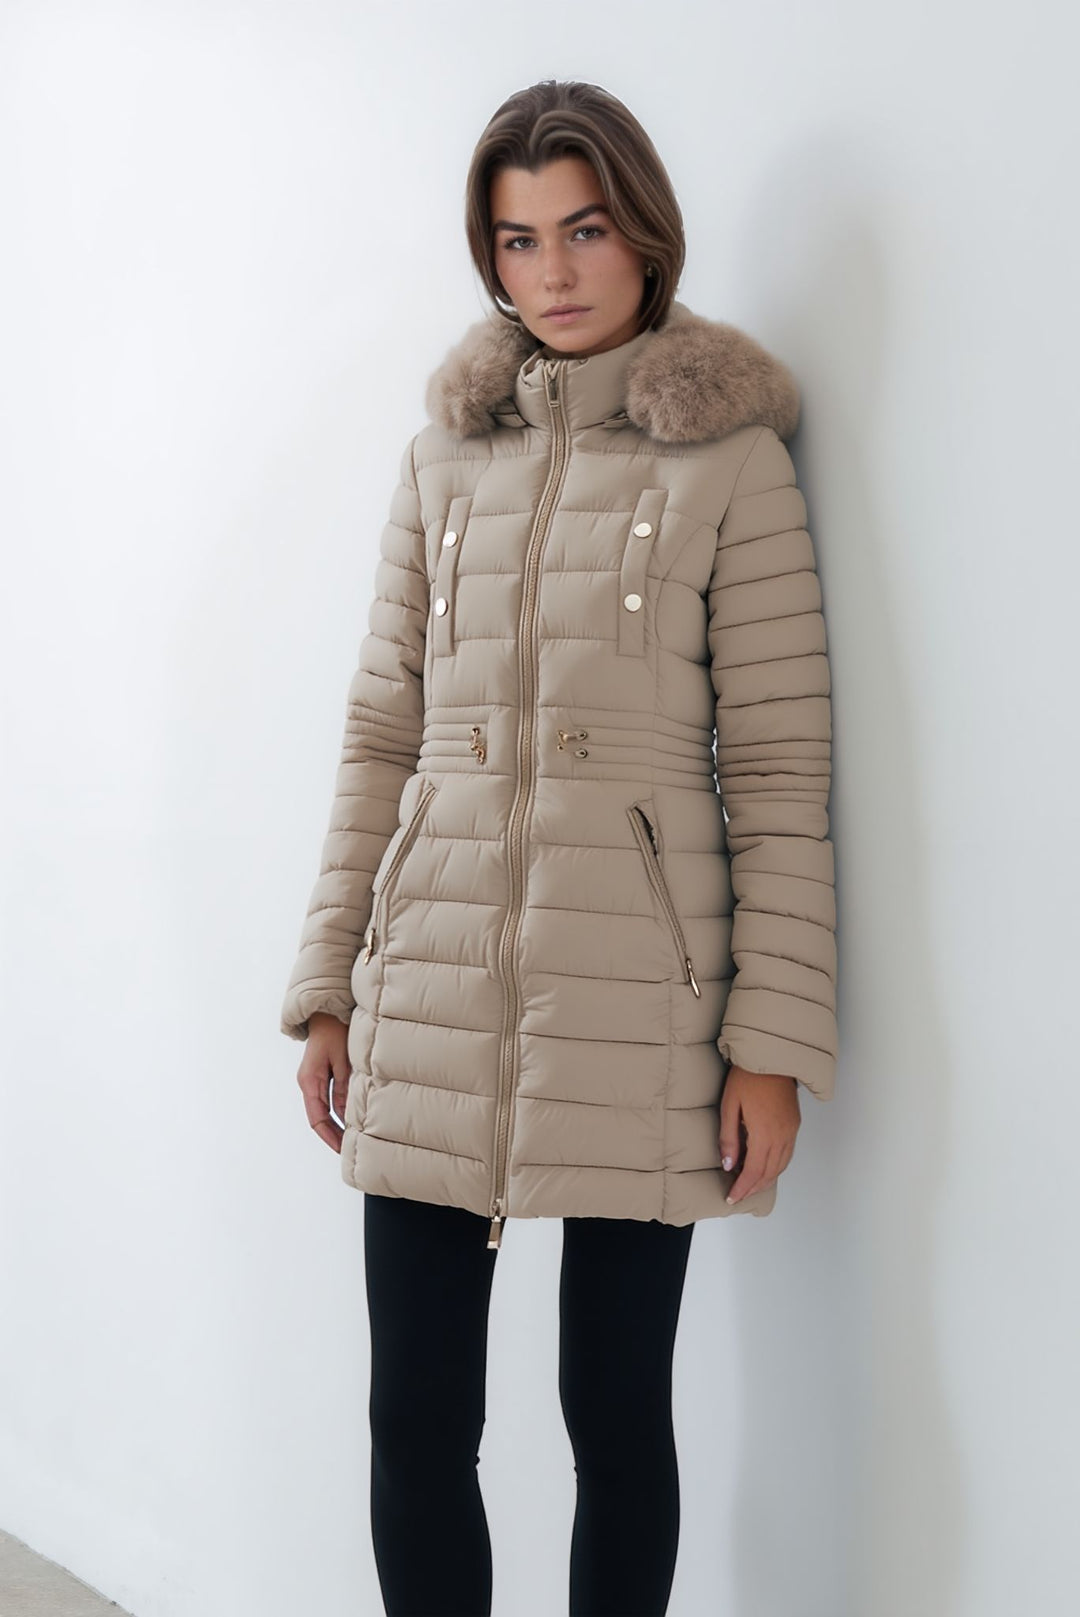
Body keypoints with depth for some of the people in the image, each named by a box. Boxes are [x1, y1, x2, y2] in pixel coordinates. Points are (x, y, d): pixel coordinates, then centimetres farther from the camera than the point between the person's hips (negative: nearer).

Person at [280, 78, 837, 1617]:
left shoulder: (733, 461, 1)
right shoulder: (445, 455, 12)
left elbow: (779, 768, -3)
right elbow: (380, 735, 12)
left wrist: (775, 1039, -7)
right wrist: (328, 987, 7)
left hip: (635, 1006, -3)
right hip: (433, 1003, 3)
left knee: (617, 1409, 6)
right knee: (417, 1418, 5)